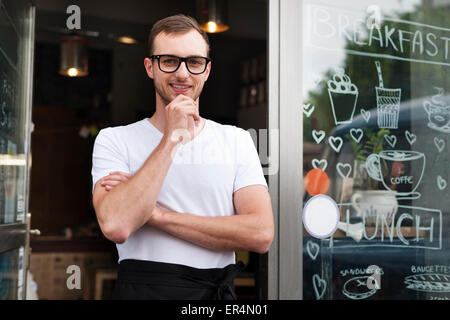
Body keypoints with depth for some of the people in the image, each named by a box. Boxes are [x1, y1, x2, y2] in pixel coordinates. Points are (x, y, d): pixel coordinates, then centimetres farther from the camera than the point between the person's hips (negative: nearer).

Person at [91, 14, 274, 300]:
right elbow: (116, 226, -19)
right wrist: (171, 139, -17)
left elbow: (261, 234, -11)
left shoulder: (236, 140, 2)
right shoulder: (114, 140, -2)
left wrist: (157, 215, -15)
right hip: (140, 289, -2)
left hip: (215, 291, 2)